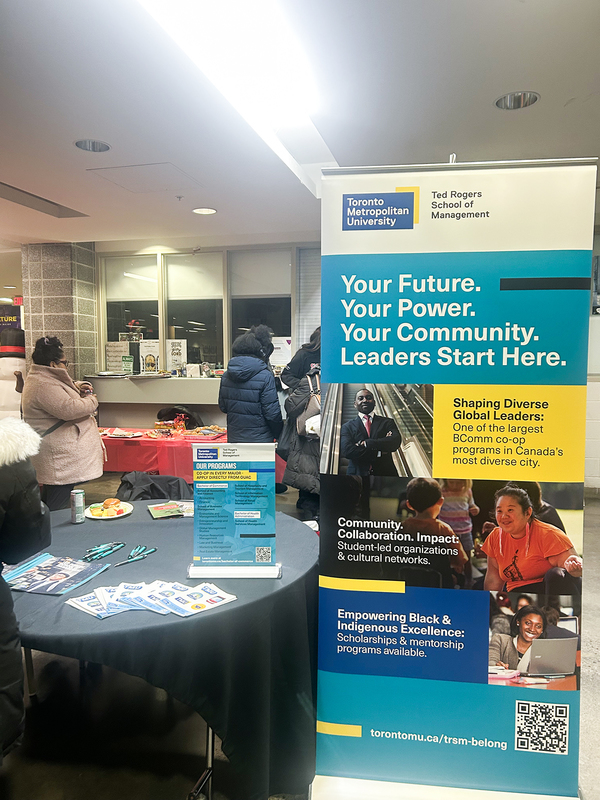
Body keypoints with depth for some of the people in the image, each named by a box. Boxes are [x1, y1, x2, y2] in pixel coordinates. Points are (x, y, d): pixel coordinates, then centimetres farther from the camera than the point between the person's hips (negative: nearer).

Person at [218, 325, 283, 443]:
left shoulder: (226, 375, 2)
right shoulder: (265, 377, -16)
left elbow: (222, 407, 11)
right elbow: (272, 412, -14)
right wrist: (278, 434, 2)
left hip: (233, 438, 5)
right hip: (259, 439, -5)